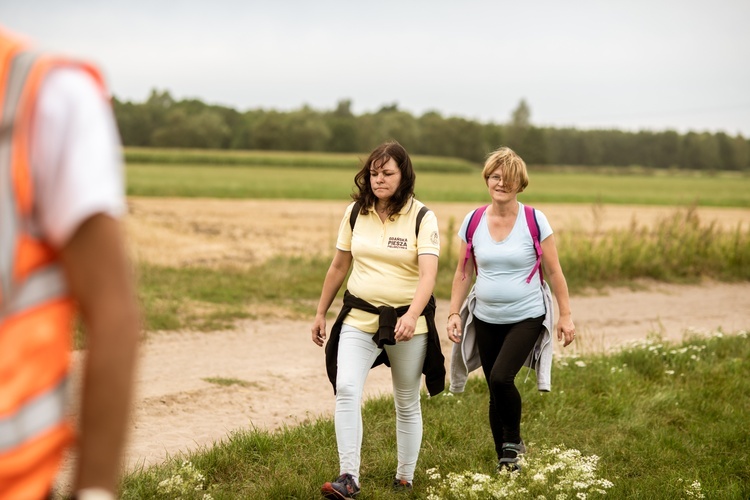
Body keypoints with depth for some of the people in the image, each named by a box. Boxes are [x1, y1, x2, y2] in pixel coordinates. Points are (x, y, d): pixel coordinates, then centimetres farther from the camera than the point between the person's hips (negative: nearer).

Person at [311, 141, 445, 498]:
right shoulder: (355, 213, 3)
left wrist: (412, 315, -36)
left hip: (407, 321, -2)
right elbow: (338, 267, 13)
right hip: (360, 317, 2)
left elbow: (428, 275, -20)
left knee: (407, 404, 11)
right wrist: (321, 313, 15)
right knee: (346, 389, -19)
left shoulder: (422, 218, -9)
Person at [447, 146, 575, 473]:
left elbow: (554, 272, -2)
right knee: (496, 393, 7)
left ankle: (513, 440, 4)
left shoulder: (534, 221, -7)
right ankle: (506, 460, 23)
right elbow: (463, 273, 9)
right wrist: (453, 314, 2)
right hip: (486, 320, 4)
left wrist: (565, 315, -2)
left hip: (526, 318, -3)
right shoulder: (473, 222, 1)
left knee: (501, 378, -22)